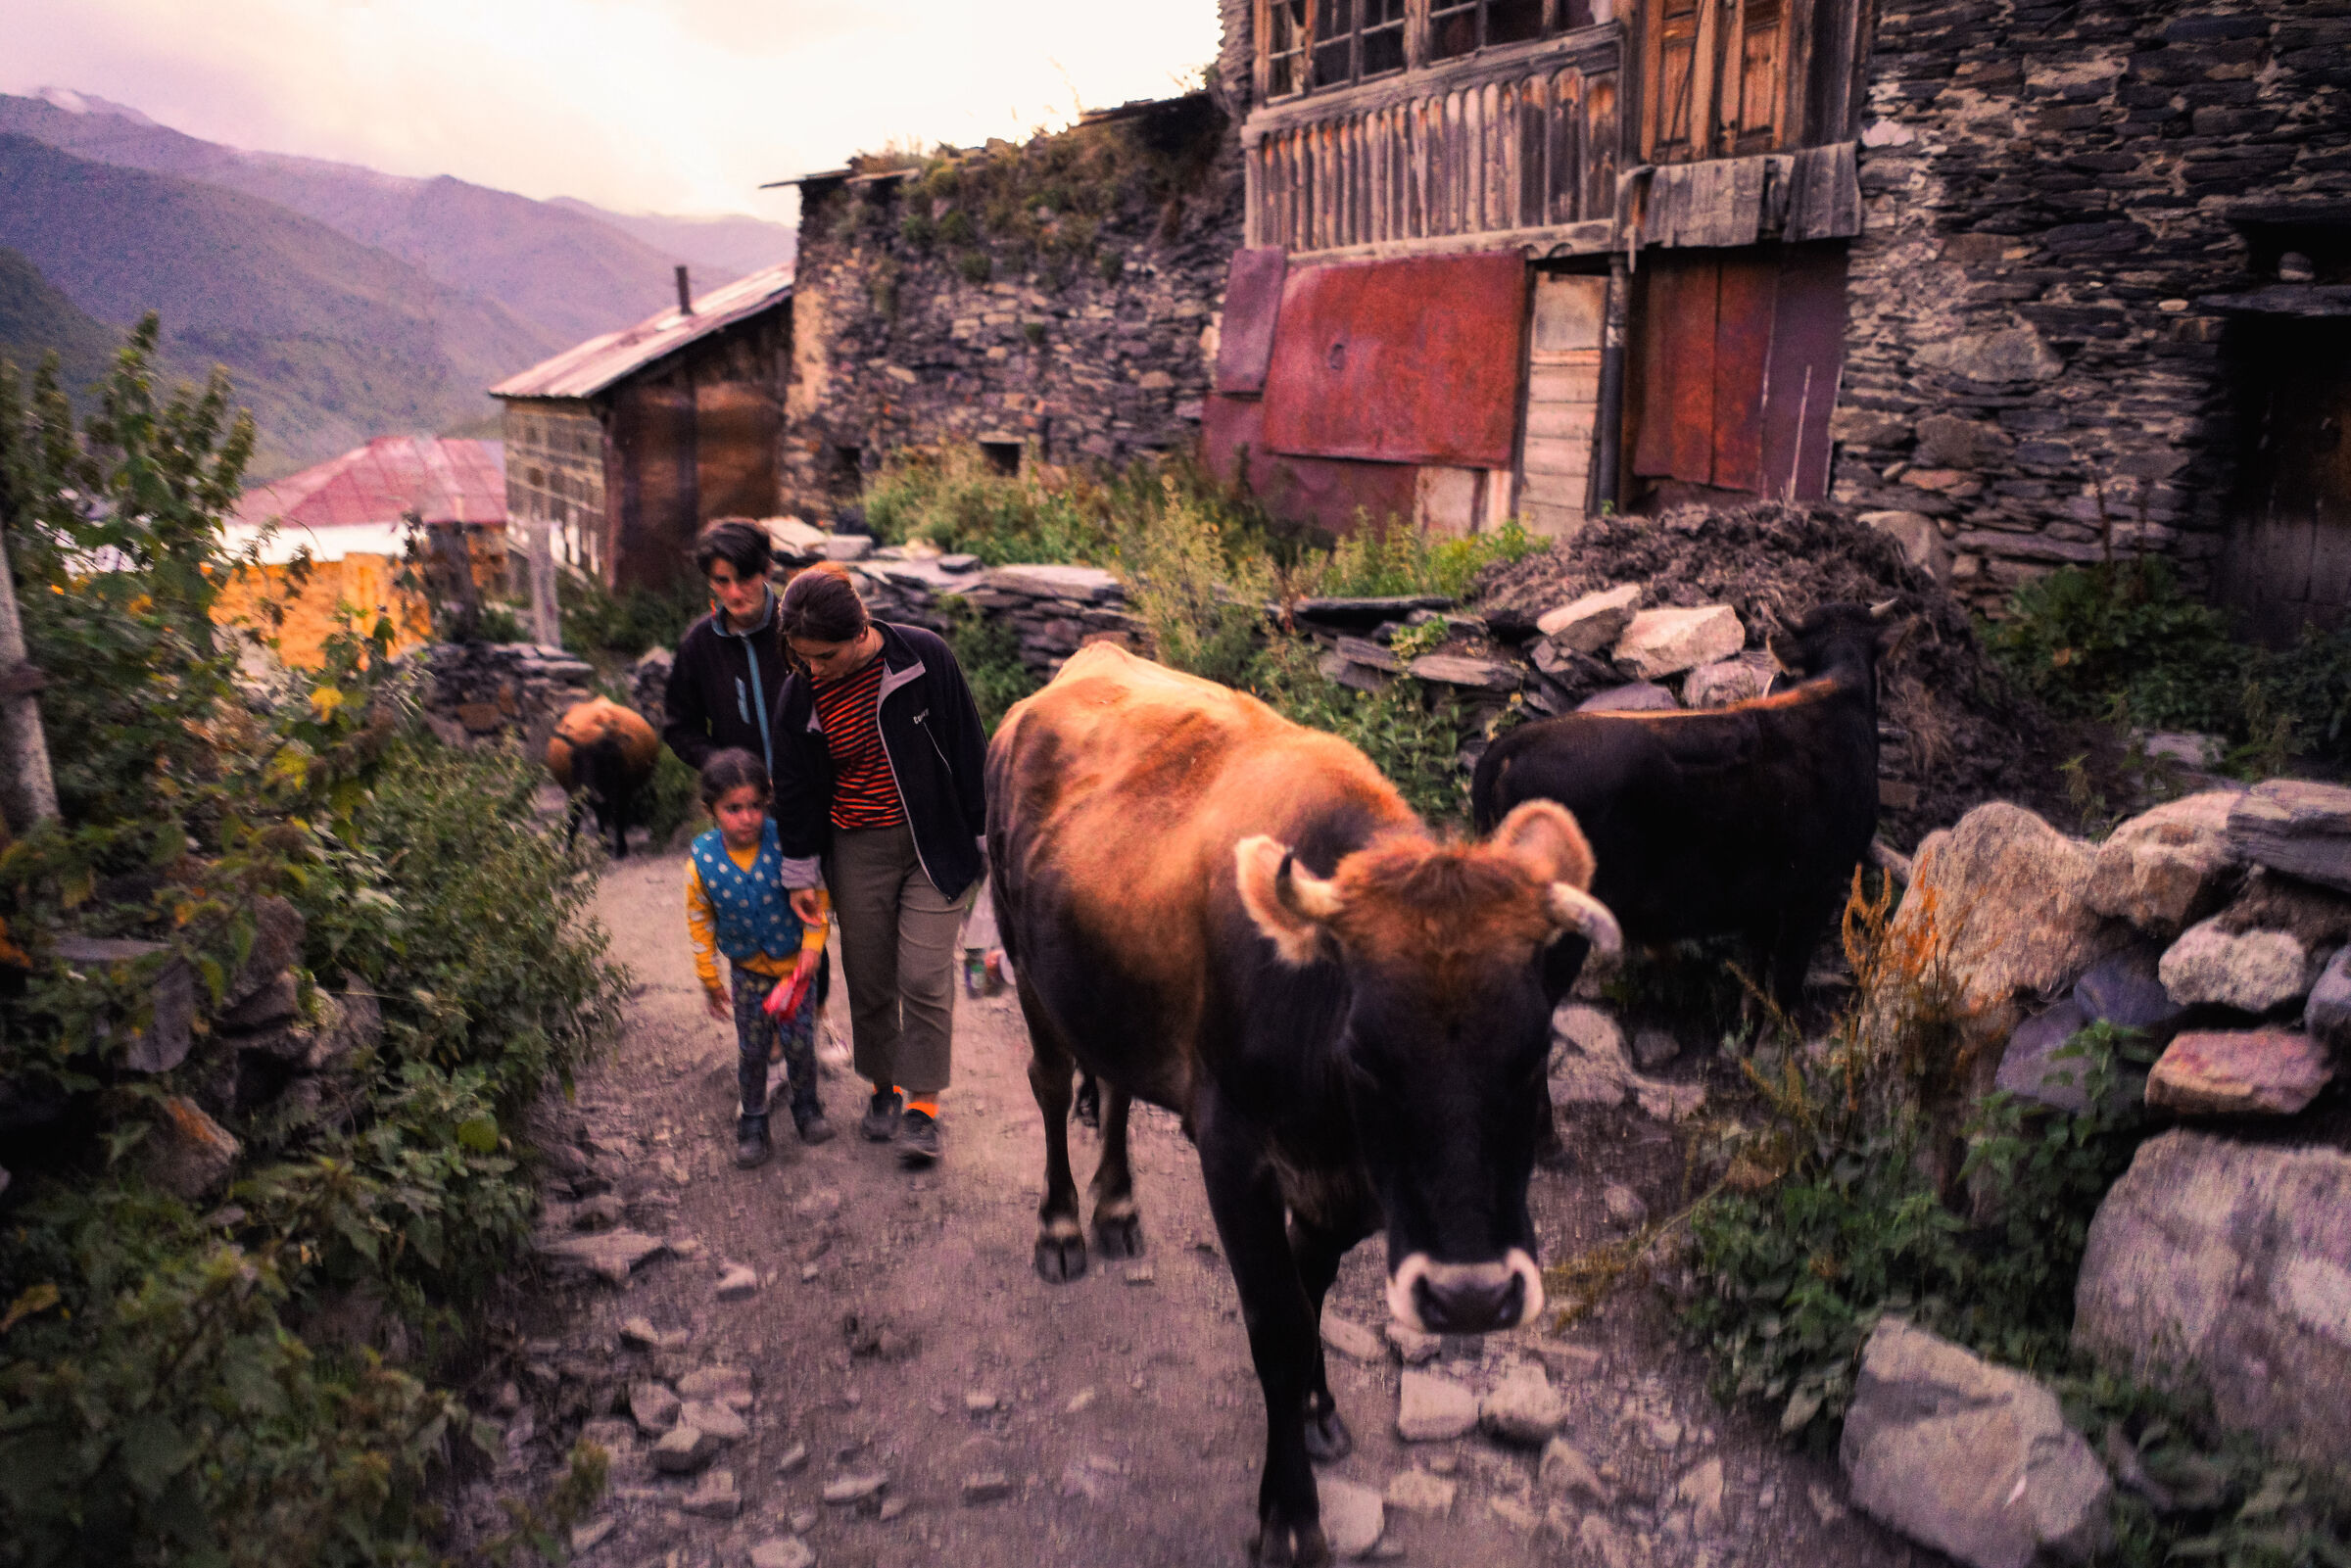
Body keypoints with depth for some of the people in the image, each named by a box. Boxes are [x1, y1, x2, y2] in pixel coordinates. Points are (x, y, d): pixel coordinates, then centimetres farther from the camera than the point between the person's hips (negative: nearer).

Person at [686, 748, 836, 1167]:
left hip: (794, 963, -1)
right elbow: (699, 920, 0)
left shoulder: (786, 843, -19)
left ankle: (806, 1105, 28)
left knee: (799, 1042, 1)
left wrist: (811, 951, -12)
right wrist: (710, 980, 5)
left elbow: (815, 899, -8)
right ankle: (753, 1121, 27)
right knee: (752, 1050, 7)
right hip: (748, 970, 1)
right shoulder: (702, 860, -13)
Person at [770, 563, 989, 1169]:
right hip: (857, 850, 3)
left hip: (934, 843, -3)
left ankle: (922, 1107, 8)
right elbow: (795, 789, 6)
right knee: (868, 978, 10)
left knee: (924, 977, -5)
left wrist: (980, 837, -2)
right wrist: (801, 872, 8)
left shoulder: (923, 657, -14)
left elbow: (967, 749, -5)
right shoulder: (800, 696, -5)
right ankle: (883, 1087, 30)